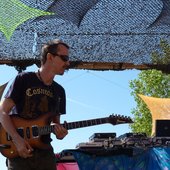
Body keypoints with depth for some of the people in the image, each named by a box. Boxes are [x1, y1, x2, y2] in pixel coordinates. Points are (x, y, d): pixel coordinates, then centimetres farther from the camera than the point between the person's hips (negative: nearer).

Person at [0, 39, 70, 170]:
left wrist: (60, 132, -8)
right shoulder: (24, 79, -5)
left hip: (45, 152, 5)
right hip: (18, 150, -4)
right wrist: (17, 140, -18)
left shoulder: (59, 91, 12)